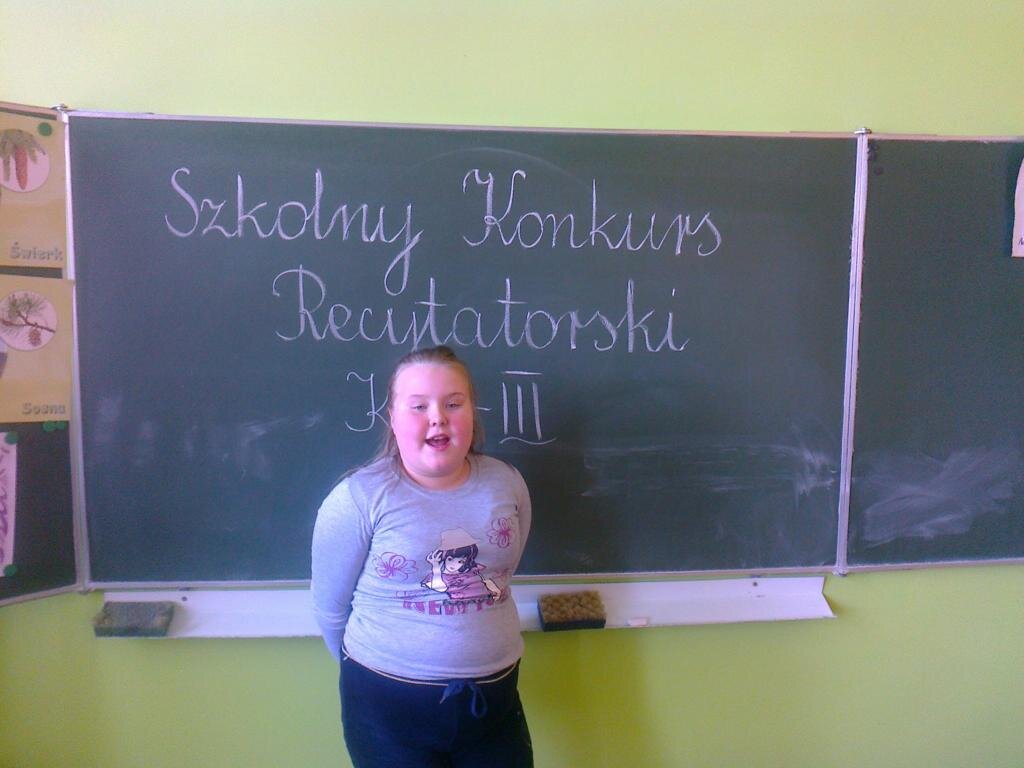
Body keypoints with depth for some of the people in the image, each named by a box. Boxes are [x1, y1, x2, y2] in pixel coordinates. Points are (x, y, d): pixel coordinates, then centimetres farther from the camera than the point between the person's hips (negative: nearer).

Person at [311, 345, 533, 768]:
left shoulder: (507, 483, -4)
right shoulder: (357, 498, -16)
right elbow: (330, 608, -5)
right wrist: (372, 667, 8)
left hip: (494, 696, 4)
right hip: (389, 704, -3)